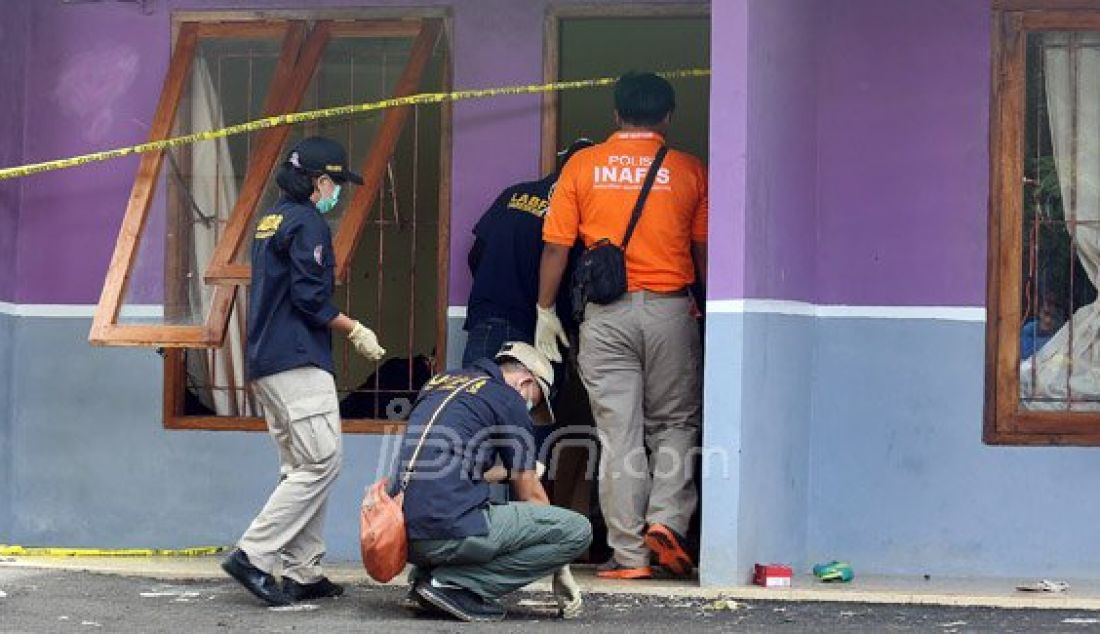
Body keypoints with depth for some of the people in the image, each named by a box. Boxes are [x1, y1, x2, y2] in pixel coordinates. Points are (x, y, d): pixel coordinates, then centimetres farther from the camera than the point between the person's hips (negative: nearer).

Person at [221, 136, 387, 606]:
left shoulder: (270, 220, 19)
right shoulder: (307, 222, -9)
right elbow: (311, 299, -16)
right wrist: (356, 331, -5)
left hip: (266, 364, 10)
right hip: (298, 362, -10)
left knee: (301, 469, 12)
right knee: (322, 462, -10)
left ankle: (303, 573, 10)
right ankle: (254, 555, -14)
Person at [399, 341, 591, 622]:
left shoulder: (439, 382, 23)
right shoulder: (509, 400, 2)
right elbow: (531, 495, 8)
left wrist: (511, 471, 46)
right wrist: (560, 571, 18)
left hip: (405, 536, 9)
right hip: (451, 533, -8)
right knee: (578, 529, -3)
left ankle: (426, 573, 10)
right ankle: (454, 583, -9)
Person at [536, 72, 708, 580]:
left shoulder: (582, 166, 4)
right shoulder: (688, 170, 3)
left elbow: (556, 246, 2)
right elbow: (703, 251, 3)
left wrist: (545, 311, 10)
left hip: (605, 313, 0)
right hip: (670, 309, 0)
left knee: (617, 433, 2)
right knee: (676, 424, 14)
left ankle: (629, 554, 3)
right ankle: (666, 520, -5)